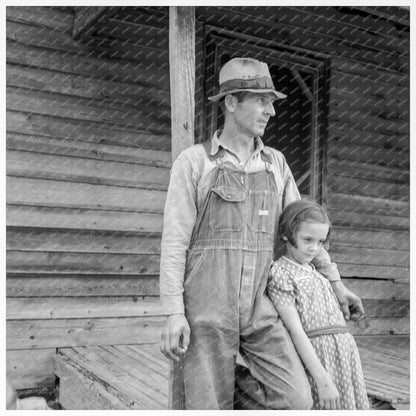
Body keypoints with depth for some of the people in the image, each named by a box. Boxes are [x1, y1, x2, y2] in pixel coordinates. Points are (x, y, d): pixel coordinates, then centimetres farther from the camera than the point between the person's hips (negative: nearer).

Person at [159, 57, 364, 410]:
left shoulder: (275, 163, 14)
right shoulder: (192, 162, 0)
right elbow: (174, 241, -5)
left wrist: (336, 283, 19)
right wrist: (174, 313, -13)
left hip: (257, 309, 4)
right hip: (206, 307, -4)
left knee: (294, 402, -11)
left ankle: (225, 387, 16)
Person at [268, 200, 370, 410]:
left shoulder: (314, 271, 15)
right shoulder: (281, 274, -9)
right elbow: (296, 331, -15)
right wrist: (323, 381, -18)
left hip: (347, 350, 7)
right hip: (316, 356, -7)